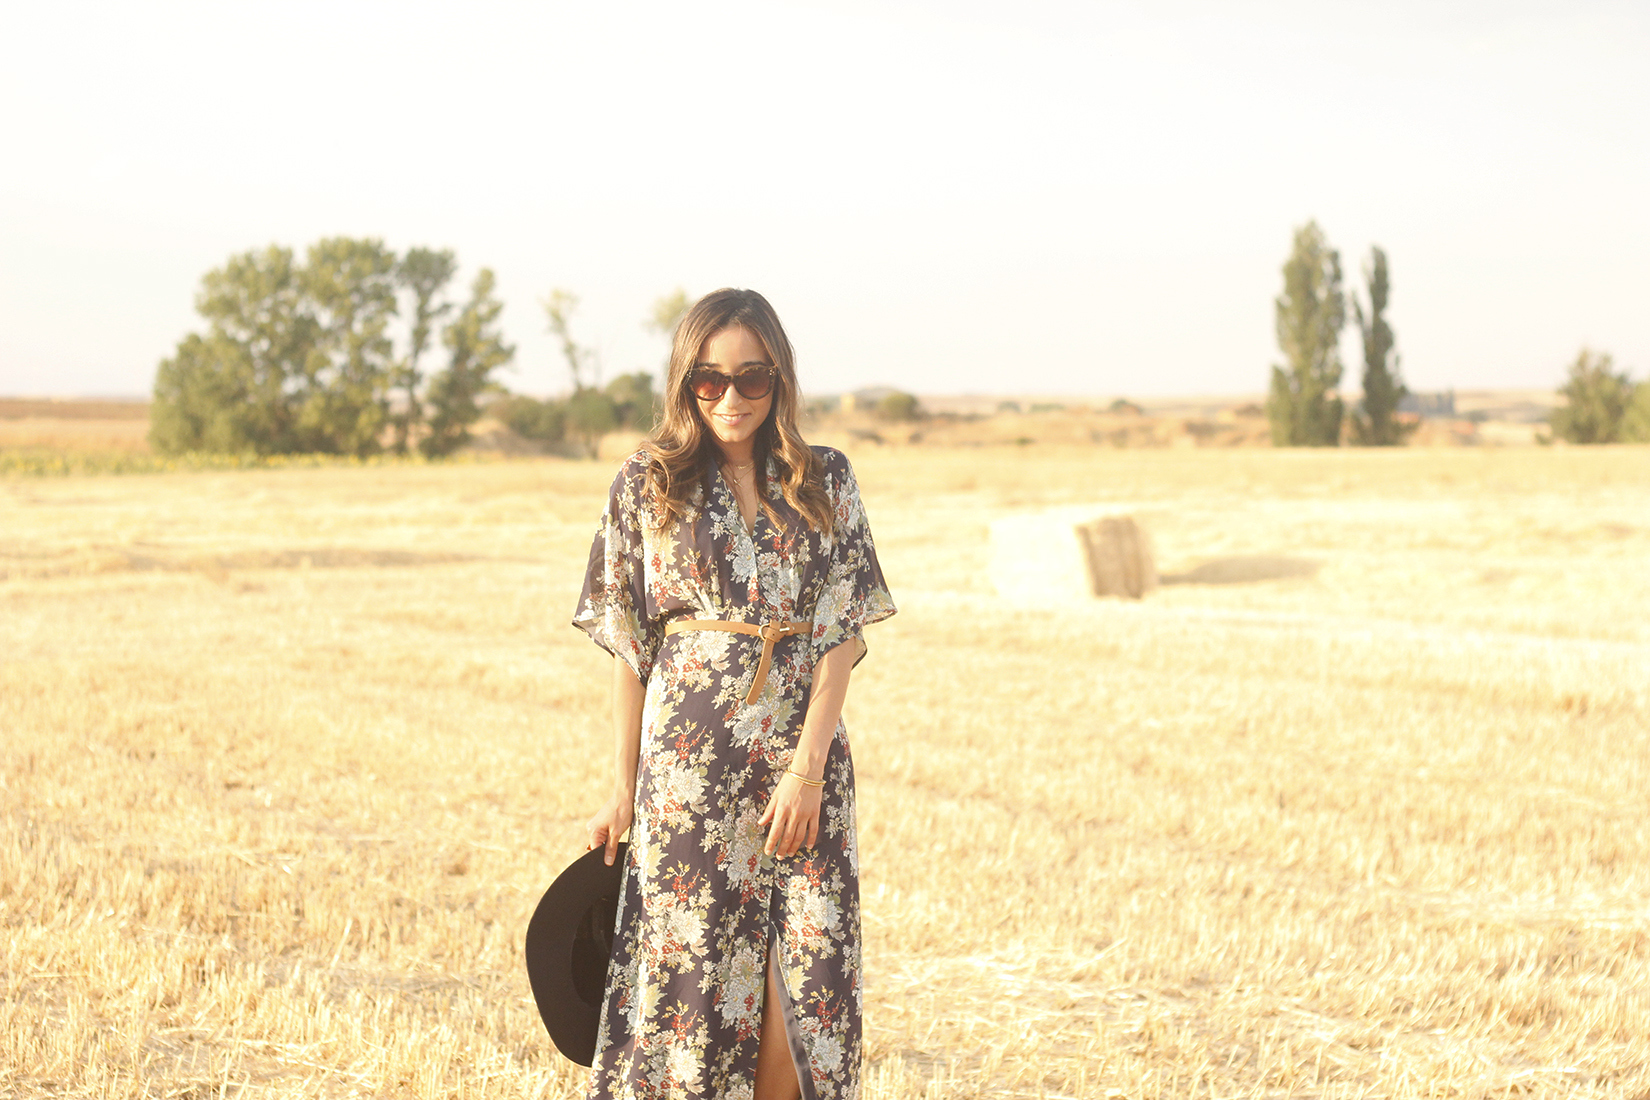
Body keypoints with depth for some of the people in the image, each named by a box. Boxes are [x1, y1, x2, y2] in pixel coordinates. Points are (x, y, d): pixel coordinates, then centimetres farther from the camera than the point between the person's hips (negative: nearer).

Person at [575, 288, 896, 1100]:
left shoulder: (824, 481, 6)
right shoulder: (647, 483, 4)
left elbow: (842, 633, 0)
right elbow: (630, 645, 5)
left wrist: (808, 767, -11)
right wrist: (623, 790, 3)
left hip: (805, 761, 1)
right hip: (689, 760, -1)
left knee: (803, 974, 0)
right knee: (693, 970, 0)